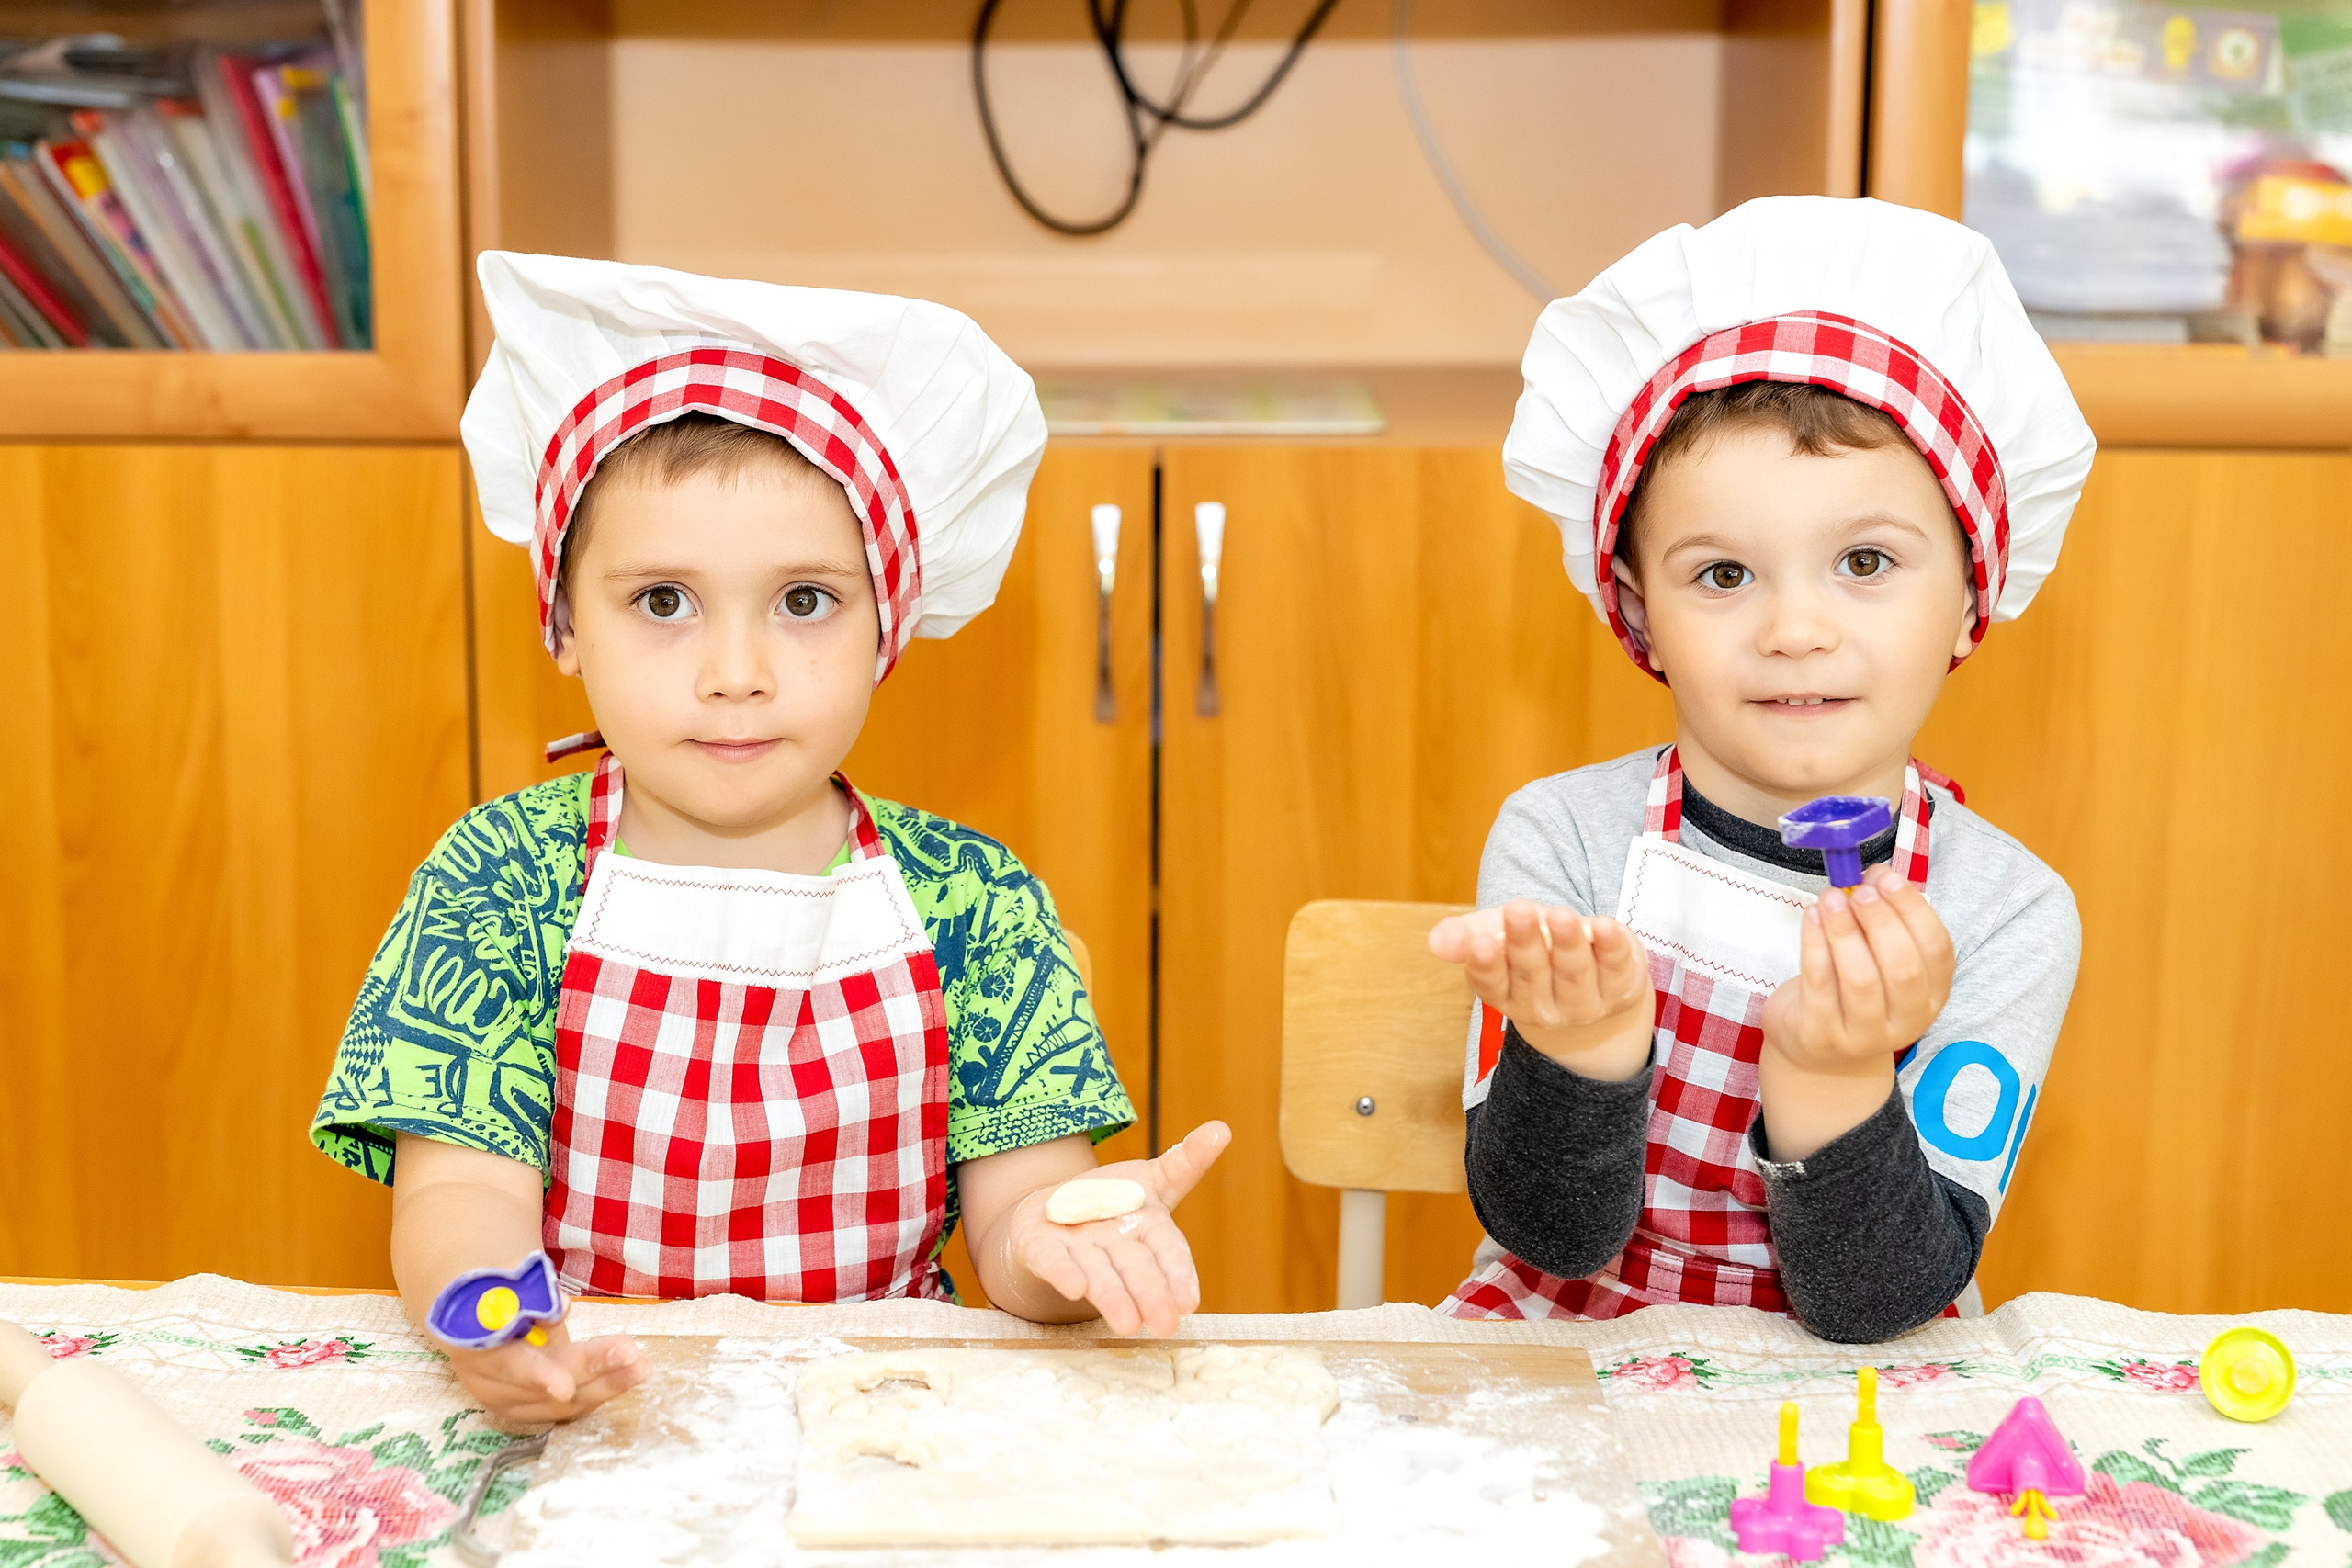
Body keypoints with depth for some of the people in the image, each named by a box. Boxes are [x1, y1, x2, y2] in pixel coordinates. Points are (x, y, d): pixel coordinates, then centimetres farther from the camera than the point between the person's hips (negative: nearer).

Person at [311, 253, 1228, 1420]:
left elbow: (1015, 1193, -6)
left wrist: (1051, 1240, -29)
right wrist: (480, 1302, -31)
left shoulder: (971, 907, -1)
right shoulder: (496, 885, -2)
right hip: (579, 1417, -2)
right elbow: (460, 1185, -9)